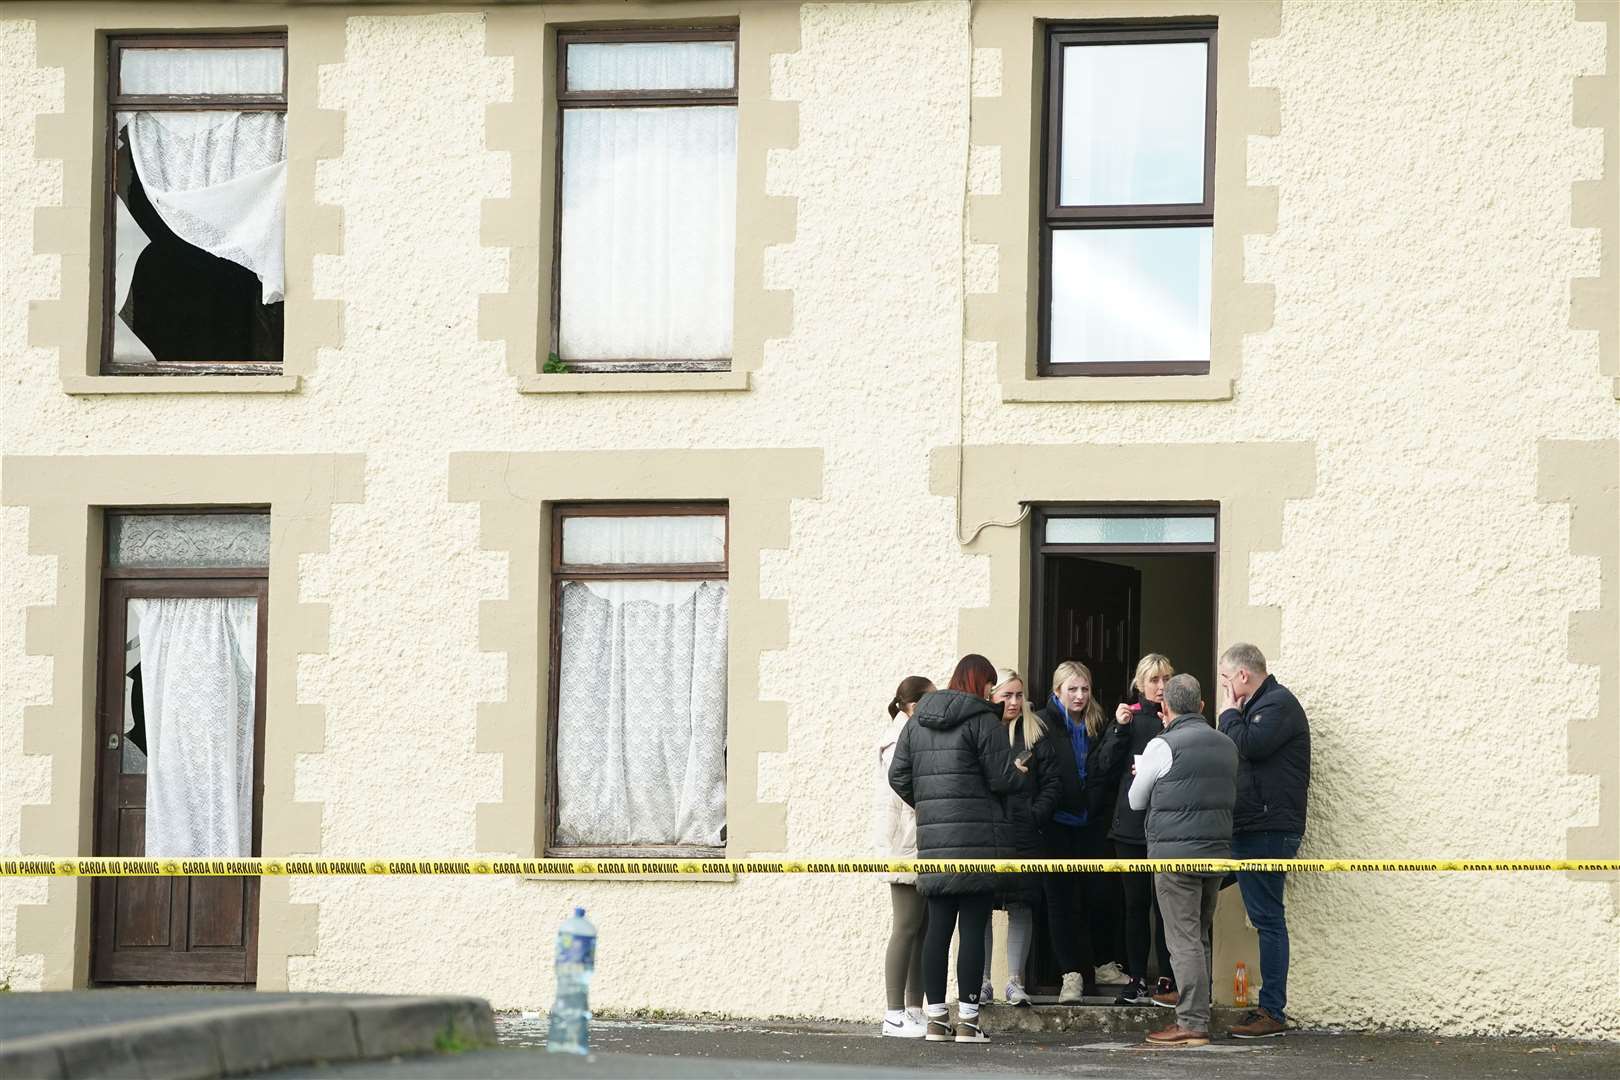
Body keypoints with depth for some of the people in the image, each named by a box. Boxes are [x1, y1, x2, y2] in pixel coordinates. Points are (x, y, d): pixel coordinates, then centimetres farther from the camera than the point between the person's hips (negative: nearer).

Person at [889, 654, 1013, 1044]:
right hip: (978, 836, -6)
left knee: (938, 925, 8)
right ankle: (967, 1019, -3)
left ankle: (935, 1018, 9)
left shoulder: (917, 721, 13)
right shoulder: (983, 720, -7)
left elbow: (898, 776, 11)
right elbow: (1001, 779, -9)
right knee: (973, 927, -3)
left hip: (932, 836, 6)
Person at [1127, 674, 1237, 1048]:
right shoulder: (1226, 746, 12)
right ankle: (1195, 1012, 15)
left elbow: (1136, 800, 5)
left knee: (1184, 939, -7)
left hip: (1175, 849, -6)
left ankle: (1192, 1023, -10)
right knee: (1200, 937, 14)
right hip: (1217, 849, 6)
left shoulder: (1163, 746, -7)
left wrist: (1142, 775, 26)